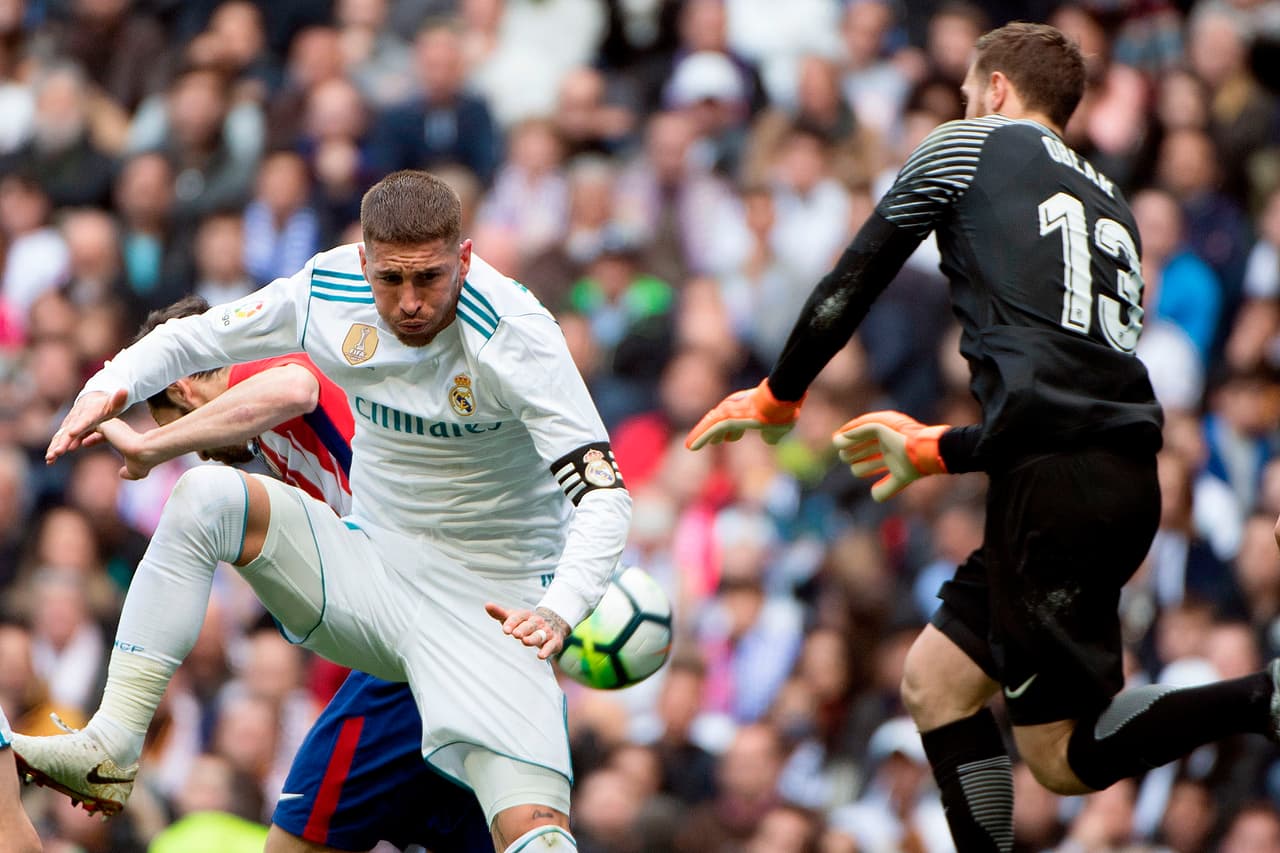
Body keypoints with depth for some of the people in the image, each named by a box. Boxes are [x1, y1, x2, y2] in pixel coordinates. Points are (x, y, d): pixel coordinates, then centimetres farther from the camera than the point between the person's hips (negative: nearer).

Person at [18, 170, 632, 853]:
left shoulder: (512, 336, -21)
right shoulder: (330, 292, -7)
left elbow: (603, 497, -26)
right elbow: (190, 339, 8)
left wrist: (558, 612, -44)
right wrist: (111, 386, -14)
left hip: (488, 603, -4)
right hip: (367, 564, 5)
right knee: (206, 496, -20)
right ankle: (109, 752, -23)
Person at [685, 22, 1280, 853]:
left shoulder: (970, 146, 11)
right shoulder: (1111, 205, 28)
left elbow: (851, 283, 14)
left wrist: (779, 397, 30)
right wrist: (936, 450, 40)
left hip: (1056, 480, -7)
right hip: (1126, 466, 7)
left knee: (1066, 757, -9)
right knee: (935, 682, 15)